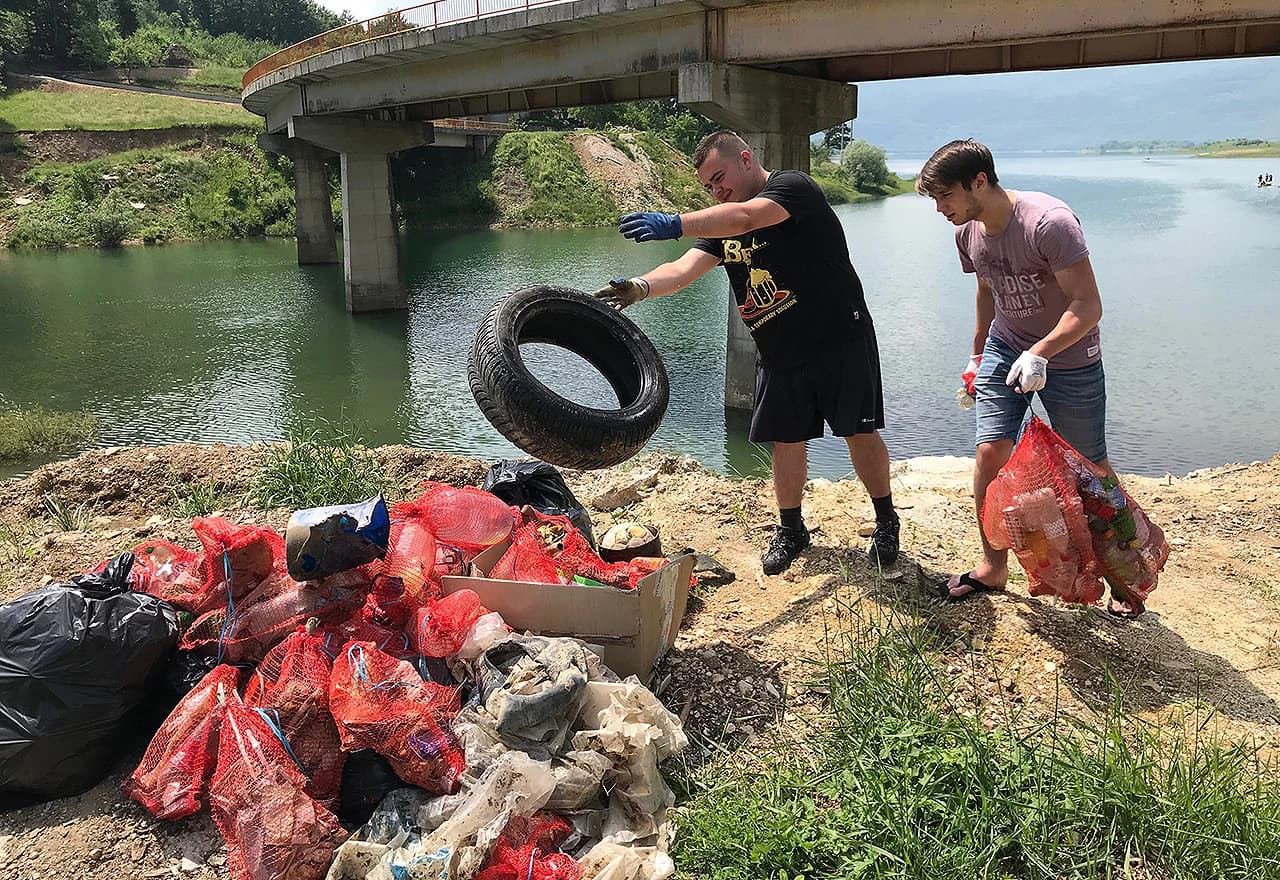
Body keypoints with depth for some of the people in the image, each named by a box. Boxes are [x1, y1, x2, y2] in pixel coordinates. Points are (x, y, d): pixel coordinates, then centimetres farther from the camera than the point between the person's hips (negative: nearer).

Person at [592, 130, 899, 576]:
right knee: (787, 439, 5)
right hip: (780, 354, 6)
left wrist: (674, 224, -45)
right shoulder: (720, 223, 9)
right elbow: (685, 268, -8)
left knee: (860, 432, -1)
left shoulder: (794, 186, -12)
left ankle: (886, 521, 19)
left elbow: (746, 217, -34)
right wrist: (640, 287, -29)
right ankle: (790, 529, 23)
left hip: (842, 341, -5)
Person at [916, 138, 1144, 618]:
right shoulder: (968, 232, -4)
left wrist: (1039, 353, -40)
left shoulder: (1049, 222, -26)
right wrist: (977, 355, 22)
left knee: (1089, 469, 4)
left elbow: (1088, 306, -28)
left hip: (1069, 358, -5)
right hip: (1005, 351, 5)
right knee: (989, 452, -7)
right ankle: (993, 567, 10)